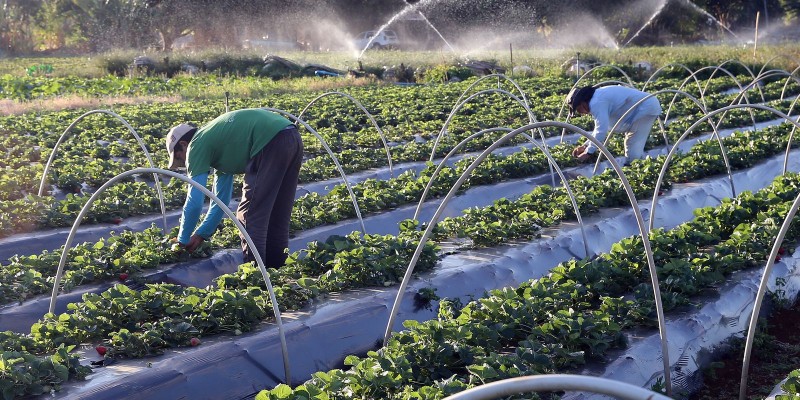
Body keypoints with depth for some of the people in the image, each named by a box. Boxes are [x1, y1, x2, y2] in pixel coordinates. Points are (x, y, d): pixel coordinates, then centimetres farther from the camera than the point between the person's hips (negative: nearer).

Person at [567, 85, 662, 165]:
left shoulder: (596, 103, -21)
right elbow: (601, 127, 22)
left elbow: (601, 130, -27)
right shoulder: (598, 98, 13)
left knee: (634, 149, -13)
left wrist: (588, 152, -18)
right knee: (631, 144, 22)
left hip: (647, 108, -11)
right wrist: (585, 145, 17)